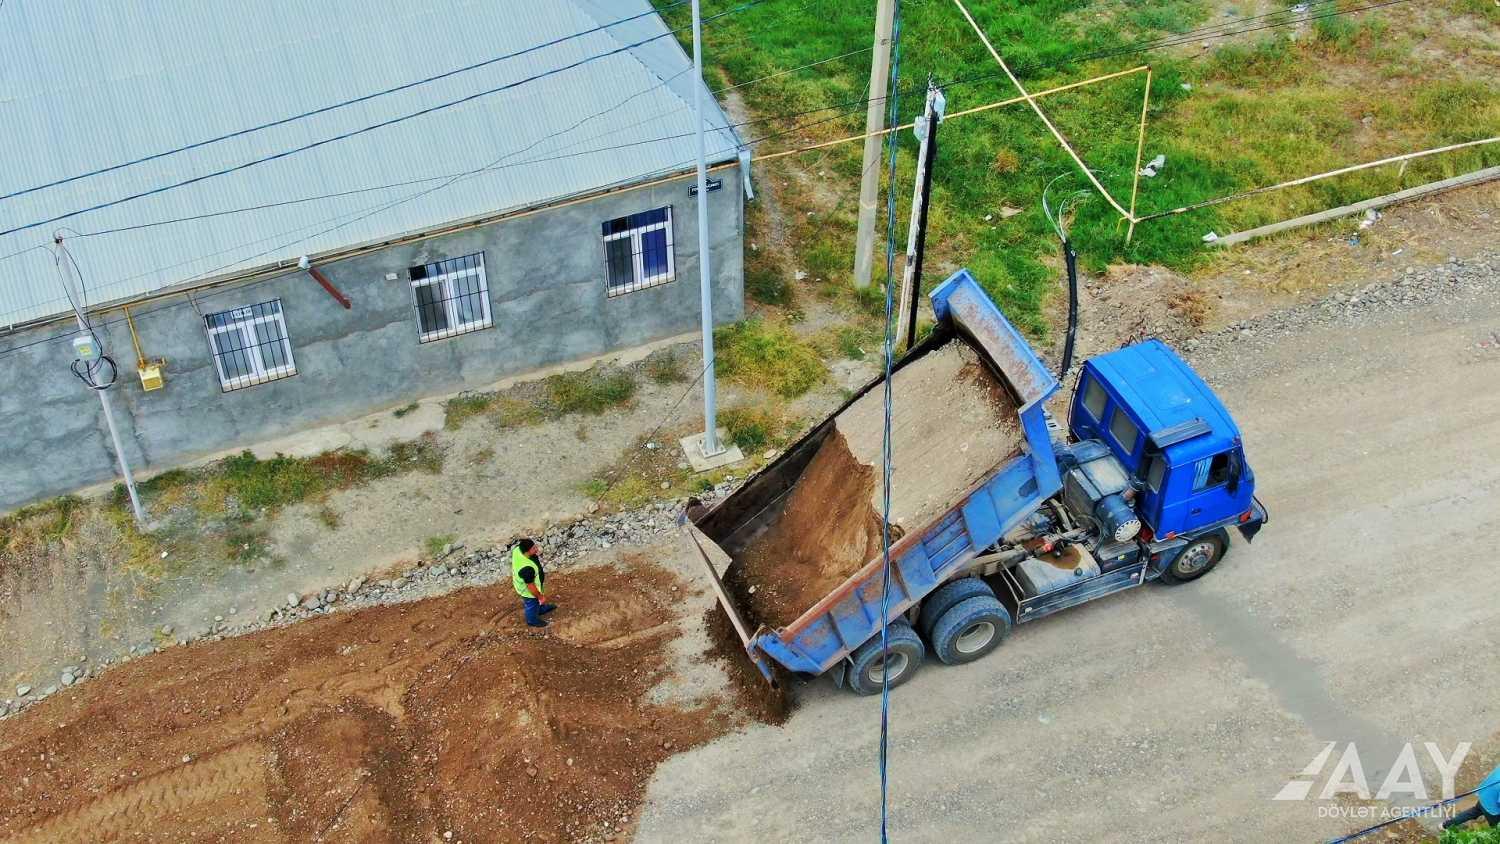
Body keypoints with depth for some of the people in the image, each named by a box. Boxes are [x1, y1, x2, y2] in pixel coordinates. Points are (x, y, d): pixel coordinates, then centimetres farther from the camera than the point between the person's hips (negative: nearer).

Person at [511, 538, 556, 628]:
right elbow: (530, 586, -30)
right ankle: (532, 620, 56)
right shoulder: (526, 568, -47)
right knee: (532, 605, 26)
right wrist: (540, 597, -15)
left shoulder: (518, 549, -28)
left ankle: (541, 609, 65)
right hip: (529, 591, -6)